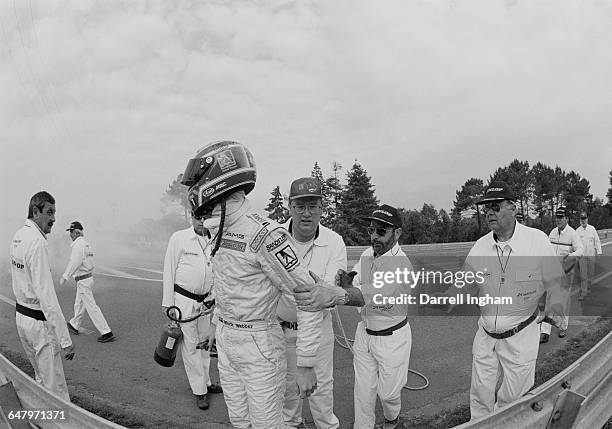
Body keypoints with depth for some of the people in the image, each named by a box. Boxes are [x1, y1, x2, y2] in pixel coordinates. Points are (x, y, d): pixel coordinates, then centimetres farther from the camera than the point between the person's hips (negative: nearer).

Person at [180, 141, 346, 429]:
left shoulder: (264, 235, -26)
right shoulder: (221, 232, 2)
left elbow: (310, 299, -23)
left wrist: (306, 364, -19)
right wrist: (216, 325, 25)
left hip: (260, 347, -8)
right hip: (226, 342, 8)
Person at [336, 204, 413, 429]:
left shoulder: (401, 264, -28)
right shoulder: (367, 254, -3)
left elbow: (372, 297, -41)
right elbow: (354, 290, -8)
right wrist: (345, 282, -35)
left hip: (392, 337, -5)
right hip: (364, 332, 5)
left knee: (388, 391, 15)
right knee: (362, 390, 14)